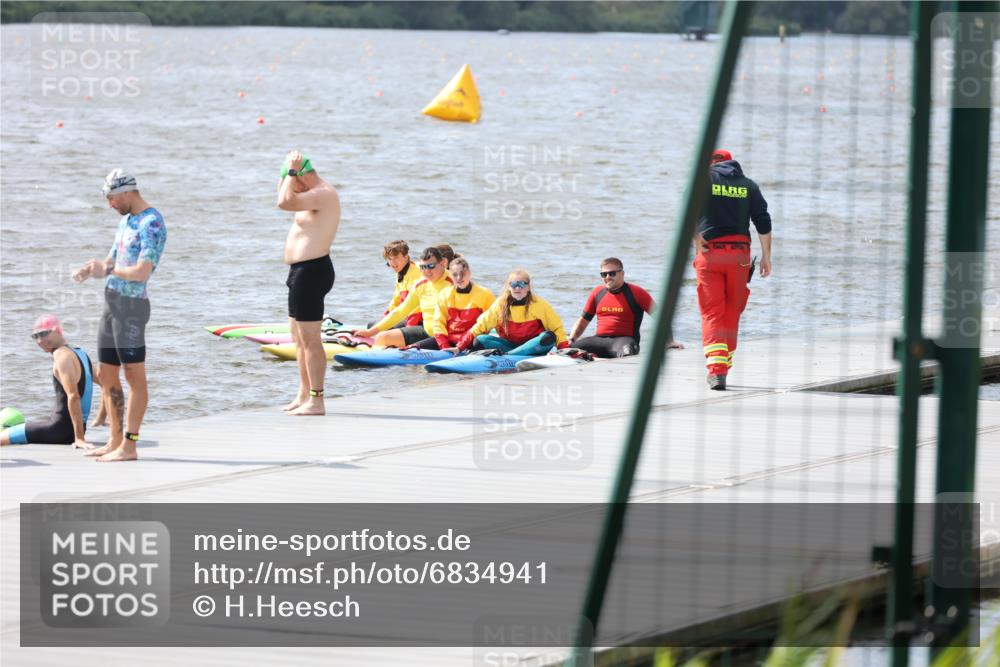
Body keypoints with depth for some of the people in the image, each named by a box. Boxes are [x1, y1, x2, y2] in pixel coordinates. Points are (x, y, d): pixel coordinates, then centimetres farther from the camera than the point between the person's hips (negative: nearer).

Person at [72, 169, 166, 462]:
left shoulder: (151, 224, -13)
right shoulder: (126, 220, 18)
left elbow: (142, 272, -22)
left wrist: (107, 269, -12)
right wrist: (90, 269, 3)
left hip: (131, 305, -10)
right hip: (112, 302, 10)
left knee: (134, 376, -6)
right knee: (107, 374, 12)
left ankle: (129, 445, -6)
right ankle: (115, 441, 19)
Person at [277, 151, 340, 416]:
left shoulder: (323, 195, -18)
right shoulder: (319, 193, 16)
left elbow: (284, 202, -30)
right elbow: (283, 195, 30)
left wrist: (292, 171, -17)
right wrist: (289, 171, 14)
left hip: (311, 271, -11)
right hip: (303, 271, 11)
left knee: (310, 340, -9)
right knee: (299, 338, 18)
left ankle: (316, 401, -8)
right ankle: (304, 395, 26)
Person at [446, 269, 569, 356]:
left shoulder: (538, 304, -7)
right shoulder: (501, 304, -3)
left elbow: (557, 328, -6)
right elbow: (480, 326, -3)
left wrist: (565, 349, -22)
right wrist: (460, 347, -11)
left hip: (532, 346, -2)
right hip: (510, 344, 2)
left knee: (548, 337, -34)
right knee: (479, 340, -19)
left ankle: (505, 355, -36)